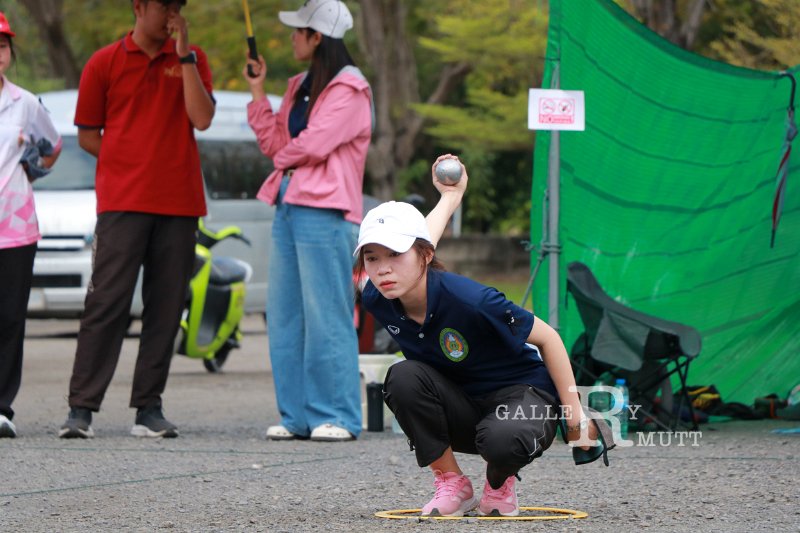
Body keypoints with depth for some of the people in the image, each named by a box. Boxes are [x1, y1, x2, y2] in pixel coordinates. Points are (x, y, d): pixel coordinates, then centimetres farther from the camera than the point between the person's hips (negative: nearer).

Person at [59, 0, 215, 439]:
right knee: (108, 301, -9)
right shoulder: (105, 64, 5)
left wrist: (184, 56, -7)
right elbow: (87, 135, 9)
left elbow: (202, 118, -4)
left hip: (178, 203, 3)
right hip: (122, 201, -3)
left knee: (166, 307, 2)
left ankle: (149, 407, 8)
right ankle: (82, 407, -9)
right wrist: (130, 164, -1)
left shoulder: (191, 60, 11)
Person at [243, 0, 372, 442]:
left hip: (324, 212, -9)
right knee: (284, 316, 7)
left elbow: (314, 144, -16)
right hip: (289, 206, 9)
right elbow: (275, 142, 17)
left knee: (325, 316, -8)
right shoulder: (301, 86, 19)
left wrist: (284, 157, 2)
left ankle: (337, 417, -5)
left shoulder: (349, 90, -8)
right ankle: (297, 416, 11)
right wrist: (257, 92, 13)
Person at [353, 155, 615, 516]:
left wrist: (575, 417, -16)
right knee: (403, 376, -27)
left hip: (521, 393, -5)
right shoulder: (376, 300, -14)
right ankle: (452, 484, -10)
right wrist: (450, 197, 27)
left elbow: (547, 338, -17)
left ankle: (500, 484, -1)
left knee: (502, 439, -40)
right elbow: (422, 240, 7)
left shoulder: (467, 300, -31)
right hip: (460, 411, 5)